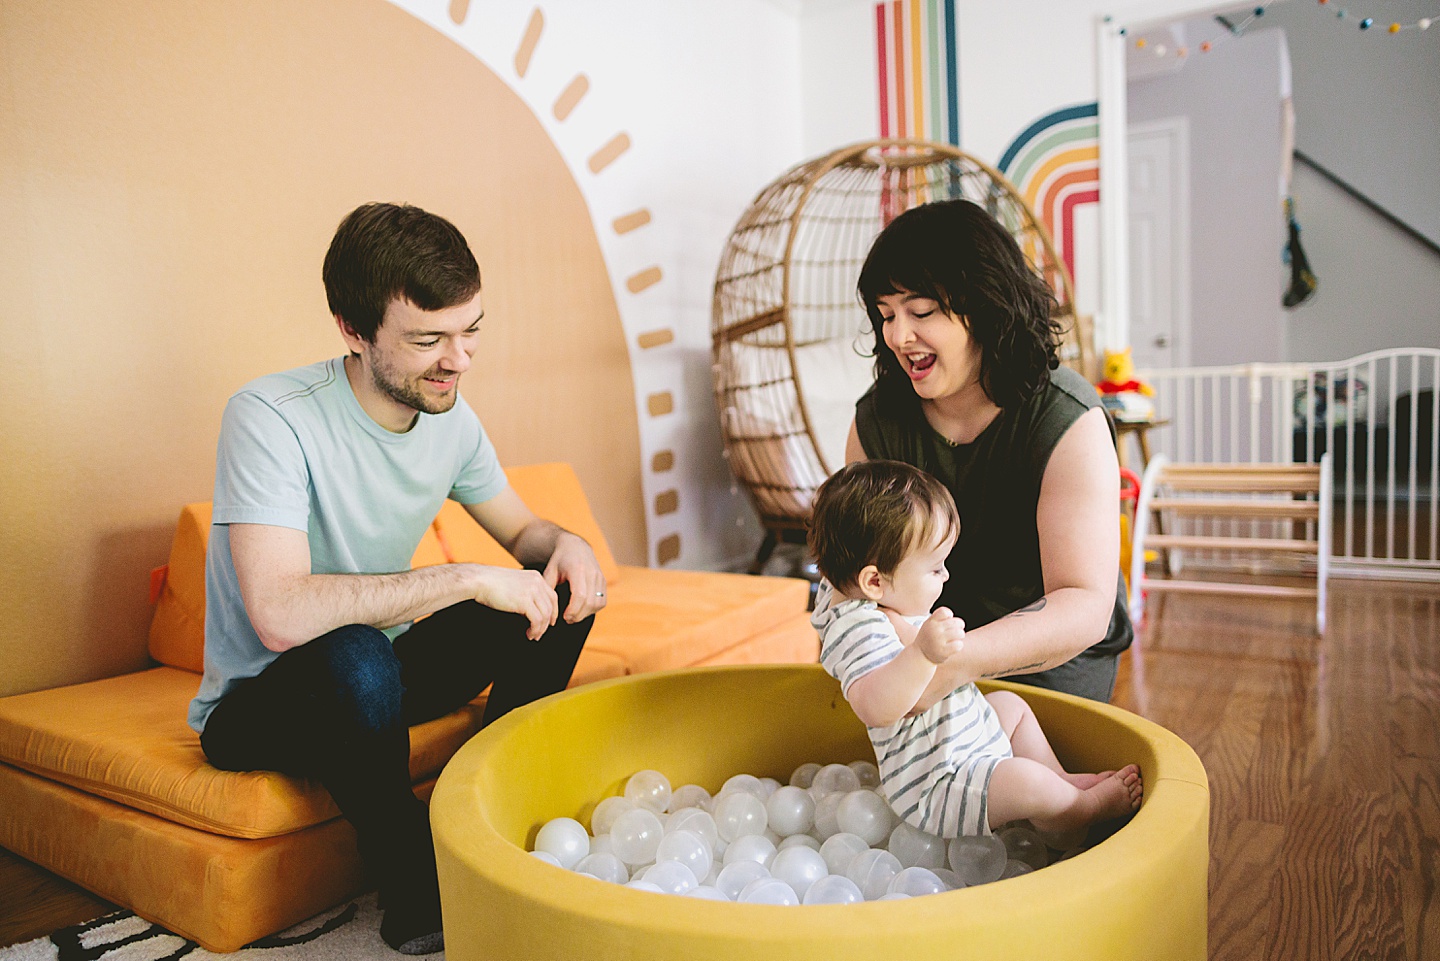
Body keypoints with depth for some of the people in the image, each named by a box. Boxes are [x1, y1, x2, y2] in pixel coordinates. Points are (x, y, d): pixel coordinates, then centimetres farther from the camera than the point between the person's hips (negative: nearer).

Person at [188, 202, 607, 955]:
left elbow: (520, 533, 7)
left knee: (561, 591, -8)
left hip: (386, 672, 6)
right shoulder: (271, 418, -26)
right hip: (259, 701, -6)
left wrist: (563, 543, -17)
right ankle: (417, 894, -14)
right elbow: (281, 615, -38)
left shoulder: (449, 416, -6)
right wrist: (470, 578, -34)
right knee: (354, 654, -39)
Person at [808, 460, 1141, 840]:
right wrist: (922, 652, -63)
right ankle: (1087, 807, 9)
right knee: (1026, 782, -22)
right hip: (932, 790, -11)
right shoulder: (860, 630, -33)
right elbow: (875, 707, -52)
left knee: (1013, 705, 23)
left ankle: (1062, 780, 30)